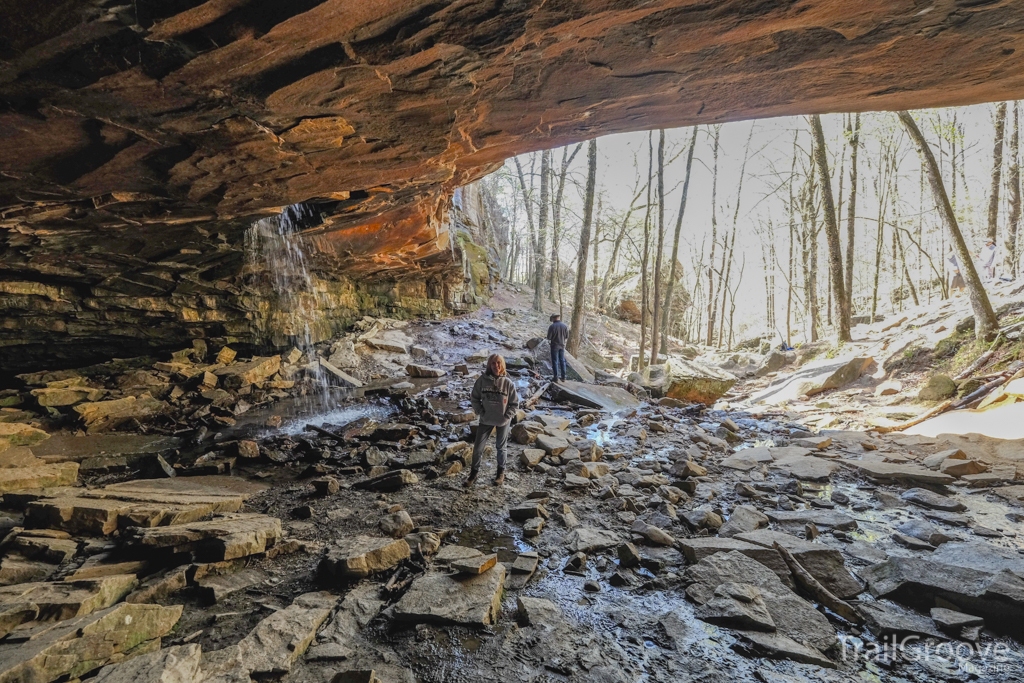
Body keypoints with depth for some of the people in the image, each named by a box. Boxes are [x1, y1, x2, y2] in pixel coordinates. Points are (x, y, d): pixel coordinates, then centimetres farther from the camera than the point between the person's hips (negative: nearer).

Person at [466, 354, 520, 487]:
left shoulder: (508, 383, -14)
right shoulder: (482, 380, -12)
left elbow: (515, 404, -5)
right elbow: (474, 398, 0)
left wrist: (506, 417, -12)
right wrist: (481, 413, -7)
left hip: (503, 422, -1)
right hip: (486, 421, 1)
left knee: (501, 448, 17)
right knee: (478, 448, 7)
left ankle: (501, 472, 37)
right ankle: (473, 473, 25)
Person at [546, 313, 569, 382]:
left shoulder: (551, 326, -15)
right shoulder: (565, 326, -2)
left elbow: (549, 337, -12)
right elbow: (567, 337, 4)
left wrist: (549, 341, 9)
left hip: (554, 346, -4)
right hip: (562, 346, 4)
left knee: (555, 362, 2)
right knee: (562, 361, 13)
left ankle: (556, 378, 3)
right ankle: (563, 377, 17)